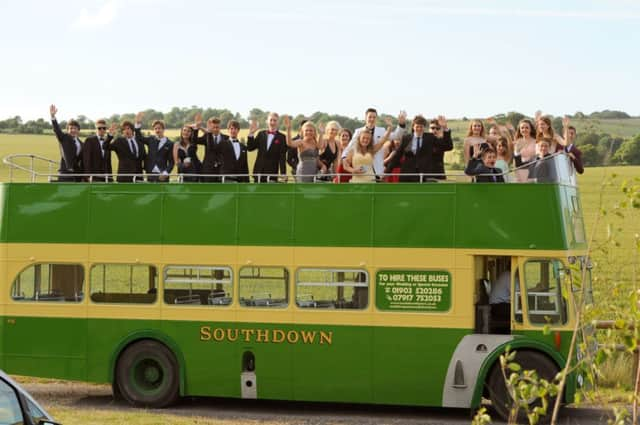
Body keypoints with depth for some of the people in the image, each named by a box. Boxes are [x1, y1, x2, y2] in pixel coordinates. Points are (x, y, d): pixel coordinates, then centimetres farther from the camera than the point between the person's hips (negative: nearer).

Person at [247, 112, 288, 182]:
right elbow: (250, 148, 6)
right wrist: (251, 134, -6)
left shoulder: (281, 137, -1)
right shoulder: (261, 134, 10)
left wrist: (283, 173, -14)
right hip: (258, 171, 4)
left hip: (272, 172, -3)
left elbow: (282, 157, -6)